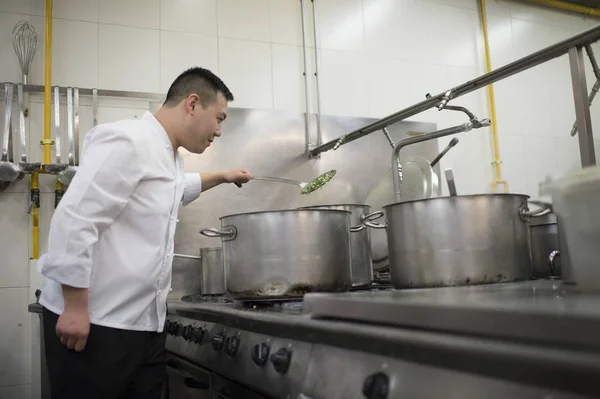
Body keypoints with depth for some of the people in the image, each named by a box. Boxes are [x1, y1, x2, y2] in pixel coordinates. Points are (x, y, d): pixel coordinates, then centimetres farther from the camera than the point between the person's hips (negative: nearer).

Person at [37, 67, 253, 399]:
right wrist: (75, 307, -19)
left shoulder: (168, 156, 16)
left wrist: (221, 177, 37)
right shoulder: (127, 141, -15)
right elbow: (74, 220, -21)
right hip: (93, 323, -9)